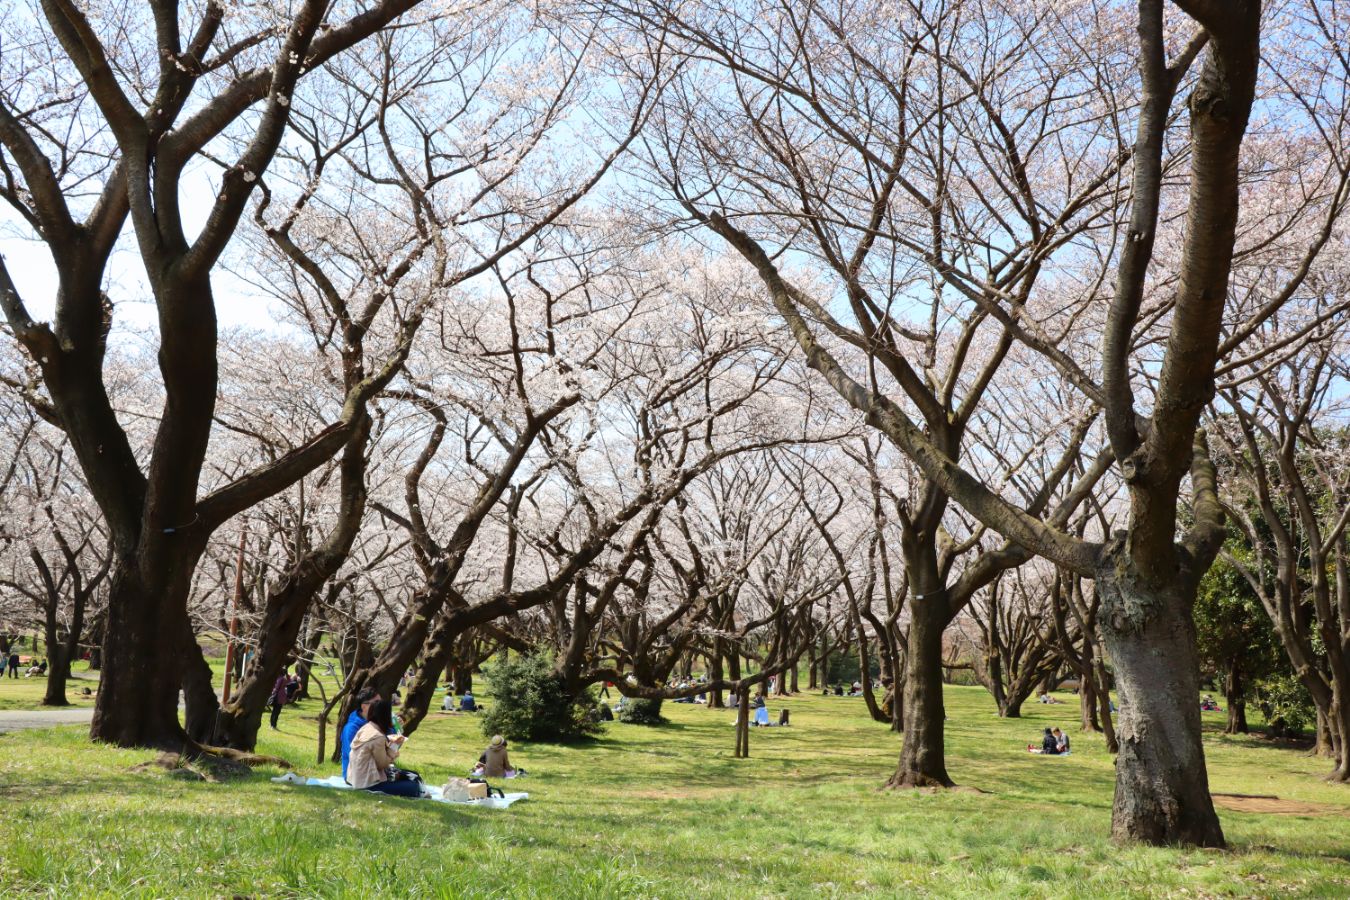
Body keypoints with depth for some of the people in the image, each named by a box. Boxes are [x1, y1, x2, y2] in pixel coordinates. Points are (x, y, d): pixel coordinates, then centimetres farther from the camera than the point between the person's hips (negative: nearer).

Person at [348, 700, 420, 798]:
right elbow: (383, 764, -12)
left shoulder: (365, 728, 5)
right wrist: (394, 745, -3)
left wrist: (390, 742, 2)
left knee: (405, 778, 20)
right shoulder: (378, 737, -22)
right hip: (369, 784, -10)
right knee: (413, 787, -9)